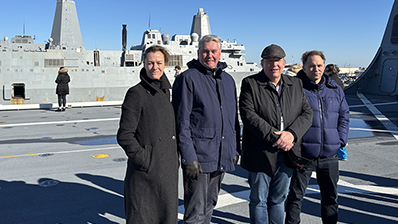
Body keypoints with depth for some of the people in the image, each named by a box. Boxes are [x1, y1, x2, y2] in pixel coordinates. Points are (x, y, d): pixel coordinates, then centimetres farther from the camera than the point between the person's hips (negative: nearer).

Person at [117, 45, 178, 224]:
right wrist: (145, 160, -16)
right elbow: (124, 136, -14)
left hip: (168, 170, 7)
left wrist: (175, 159, 12)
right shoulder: (136, 93, -11)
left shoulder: (166, 92, 9)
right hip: (145, 171, -6)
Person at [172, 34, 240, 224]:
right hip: (198, 157, -6)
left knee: (209, 206, 19)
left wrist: (235, 150, 14)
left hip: (223, 157, 6)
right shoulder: (188, 78, -7)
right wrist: (189, 158, -16)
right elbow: (181, 121, -11)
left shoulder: (228, 80, 13)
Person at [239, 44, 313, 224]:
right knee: (259, 200, 9)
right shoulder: (250, 84, -4)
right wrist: (274, 137, -20)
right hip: (261, 153, -4)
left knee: (279, 199, 17)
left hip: (287, 153, 4)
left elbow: (307, 113, 4)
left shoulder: (295, 84, 10)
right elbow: (248, 115, -15)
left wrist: (291, 133, -14)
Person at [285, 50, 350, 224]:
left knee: (330, 195, 17)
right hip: (303, 153, -4)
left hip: (330, 155, 5)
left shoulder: (335, 89, 9)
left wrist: (341, 141, 6)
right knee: (296, 195, 4)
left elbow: (344, 115, 17)